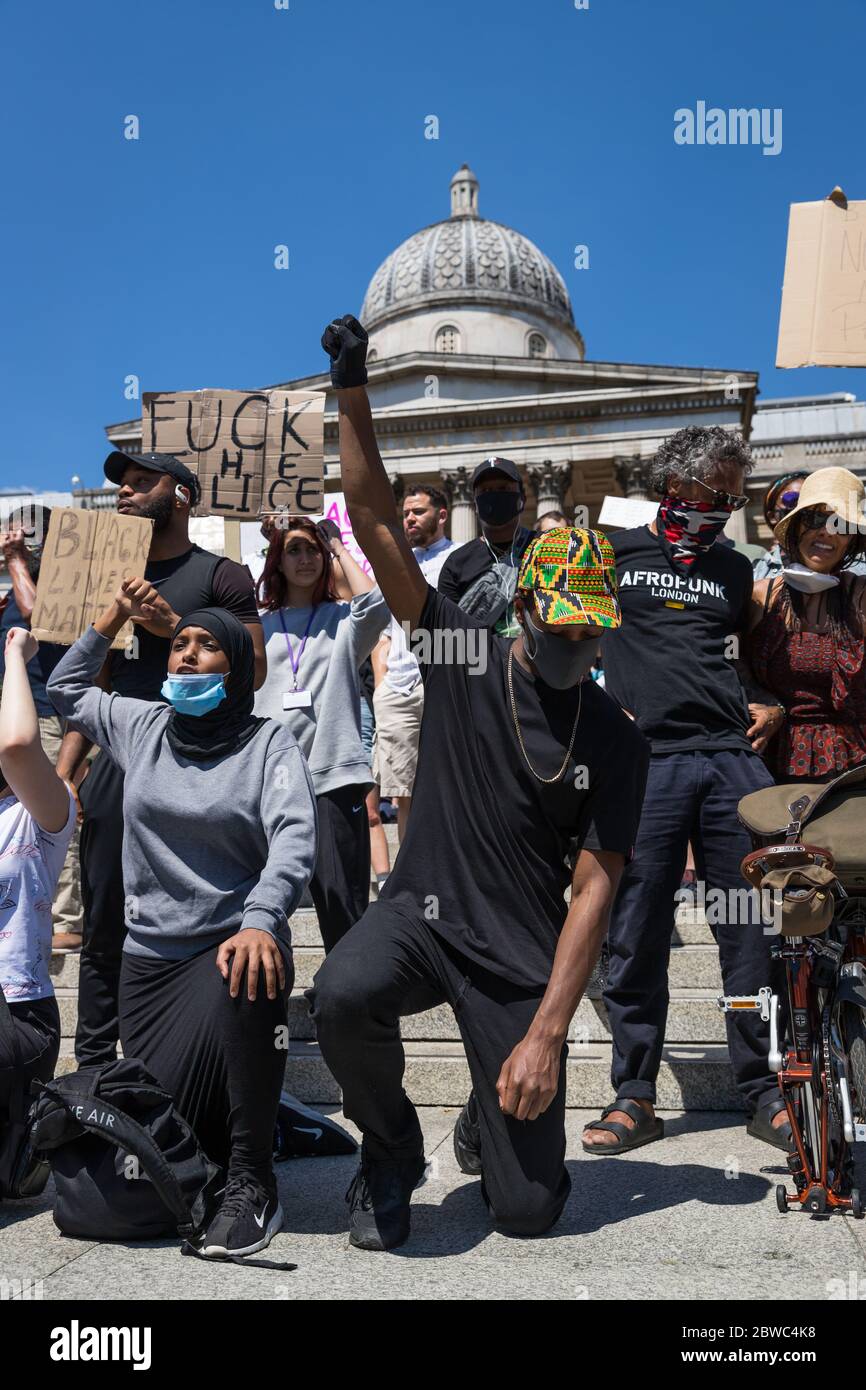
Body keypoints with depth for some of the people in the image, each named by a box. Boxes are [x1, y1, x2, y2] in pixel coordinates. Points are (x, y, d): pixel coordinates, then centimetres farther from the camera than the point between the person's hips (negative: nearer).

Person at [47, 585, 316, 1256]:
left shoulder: (269, 741, -3)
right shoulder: (141, 725, 10)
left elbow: (295, 837, -19)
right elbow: (66, 690, 27)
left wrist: (260, 924, -36)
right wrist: (115, 618, 17)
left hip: (236, 943, -4)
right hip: (151, 954, 4)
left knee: (250, 982, -40)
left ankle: (252, 1181, -21)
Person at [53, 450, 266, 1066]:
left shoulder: (221, 575, 1)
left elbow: (254, 668, -7)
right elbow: (93, 682, 17)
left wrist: (173, 625, -15)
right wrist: (64, 771, 8)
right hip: (117, 761, 5)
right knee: (104, 927, 9)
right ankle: (94, 1066, 22)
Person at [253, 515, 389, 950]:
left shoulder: (341, 620, 11)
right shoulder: (259, 625, 15)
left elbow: (375, 605, -12)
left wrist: (338, 546, 1)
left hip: (333, 775, -2)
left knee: (342, 903, -3)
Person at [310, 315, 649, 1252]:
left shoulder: (615, 742, -2)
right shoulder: (464, 657, -2)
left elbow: (594, 891, -6)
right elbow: (375, 523, -6)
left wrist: (546, 1036, -14)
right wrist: (352, 393, -14)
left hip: (523, 962, 0)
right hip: (421, 914, 0)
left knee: (528, 1210, -1)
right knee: (342, 993, -36)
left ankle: (487, 1127, 39)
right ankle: (390, 1148, 0)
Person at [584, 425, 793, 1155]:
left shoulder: (734, 568, 19)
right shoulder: (614, 553, 9)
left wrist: (770, 704, 10)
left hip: (733, 757, 3)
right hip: (643, 763, -2)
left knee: (754, 932, 3)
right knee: (637, 938, 1)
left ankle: (764, 1092, 17)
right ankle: (635, 1096, 13)